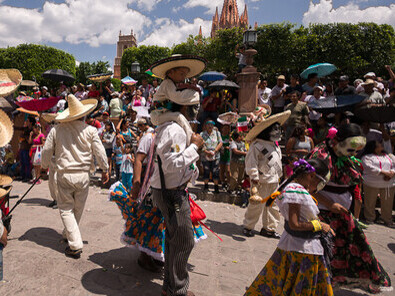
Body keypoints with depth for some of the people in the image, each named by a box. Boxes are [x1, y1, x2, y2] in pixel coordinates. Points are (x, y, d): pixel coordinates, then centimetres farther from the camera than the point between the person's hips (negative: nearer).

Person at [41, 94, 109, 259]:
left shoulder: (56, 130, 0)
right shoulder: (90, 130, -5)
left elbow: (47, 151, 7)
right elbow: (100, 153, -4)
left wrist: (45, 166, 26)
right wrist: (105, 170, 9)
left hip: (64, 175, 0)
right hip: (83, 175, 0)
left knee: (66, 209, 8)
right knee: (78, 209, 18)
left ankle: (75, 245, 2)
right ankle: (68, 234, 39)